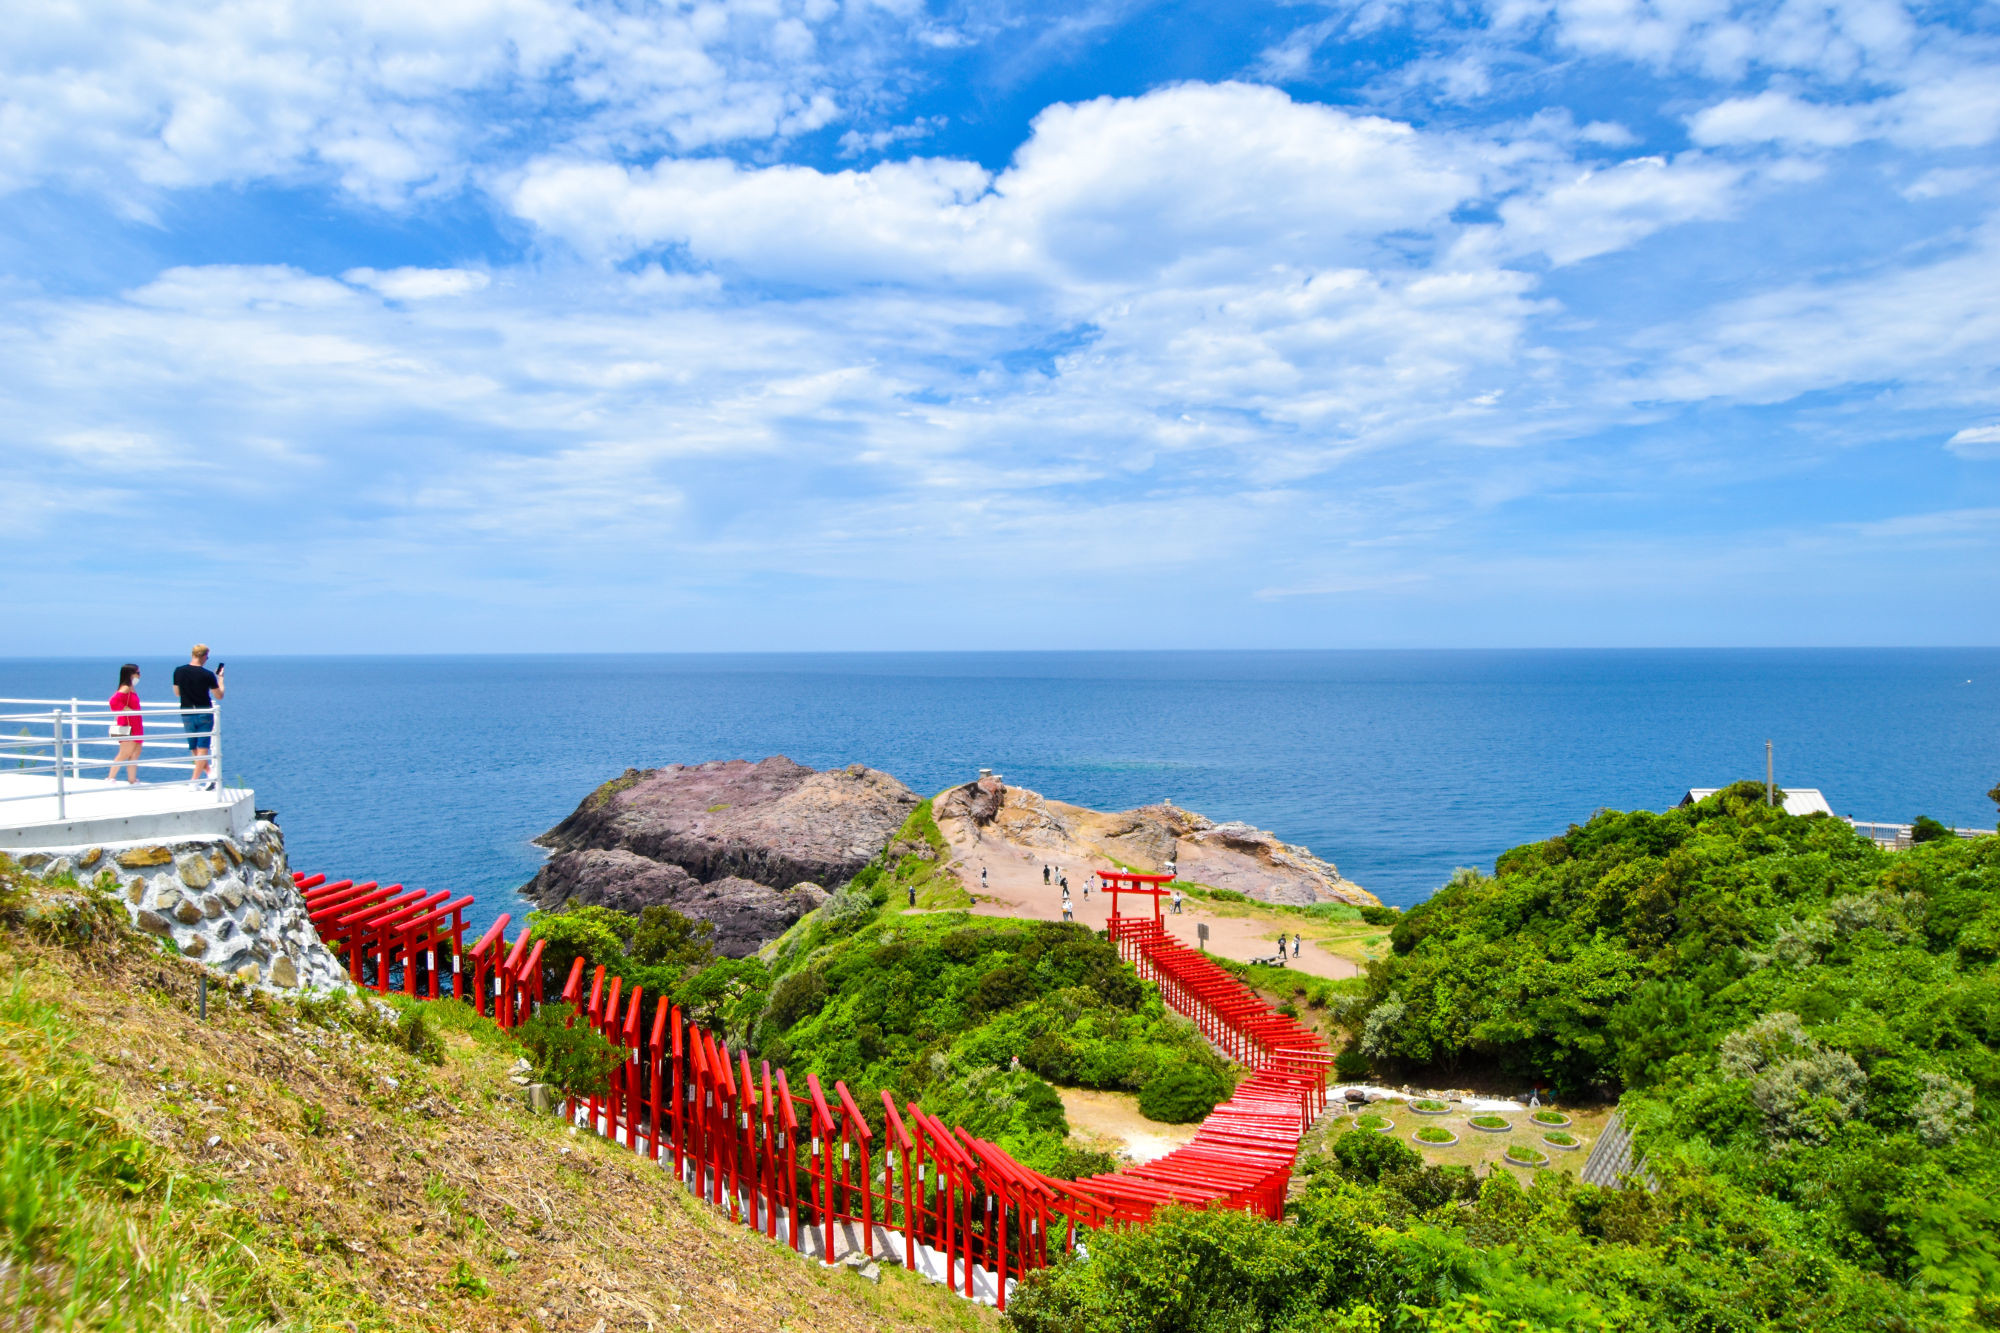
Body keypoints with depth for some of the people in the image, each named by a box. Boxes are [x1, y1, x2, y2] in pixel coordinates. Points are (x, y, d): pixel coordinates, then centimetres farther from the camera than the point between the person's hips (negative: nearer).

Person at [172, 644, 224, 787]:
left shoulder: (178, 671, -2)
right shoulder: (208, 674, -12)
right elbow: (219, 696, -2)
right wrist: (220, 678, 10)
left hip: (187, 715, 3)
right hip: (205, 714, -3)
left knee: (194, 749, 14)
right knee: (202, 748, 2)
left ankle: (209, 775, 8)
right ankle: (195, 781, -1)